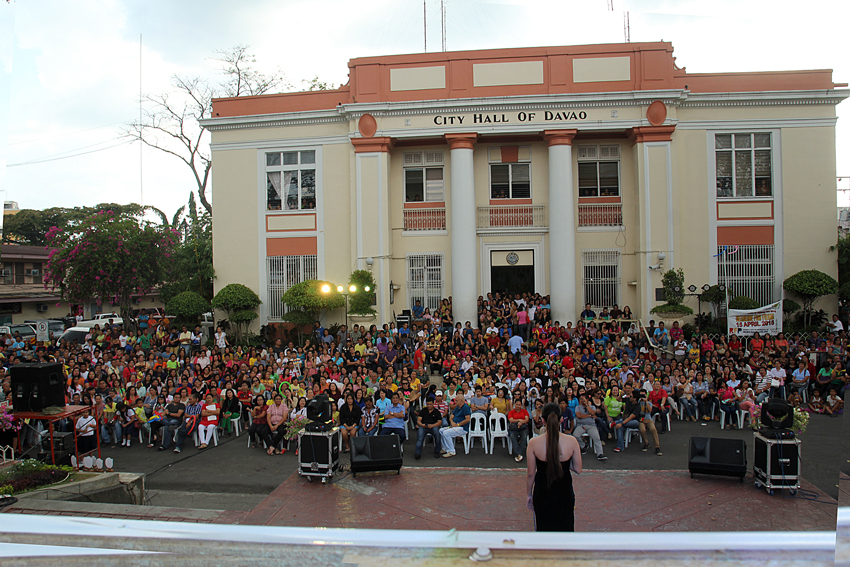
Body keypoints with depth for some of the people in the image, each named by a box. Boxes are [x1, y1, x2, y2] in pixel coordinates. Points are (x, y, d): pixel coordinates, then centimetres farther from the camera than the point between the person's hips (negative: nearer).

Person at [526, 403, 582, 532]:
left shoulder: (534, 443, -16)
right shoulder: (572, 441, -14)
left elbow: (531, 473, -7)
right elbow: (578, 470, -4)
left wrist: (529, 494, 8)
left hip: (542, 491, 0)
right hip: (564, 491, 1)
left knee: (543, 527, 17)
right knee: (565, 526, 20)